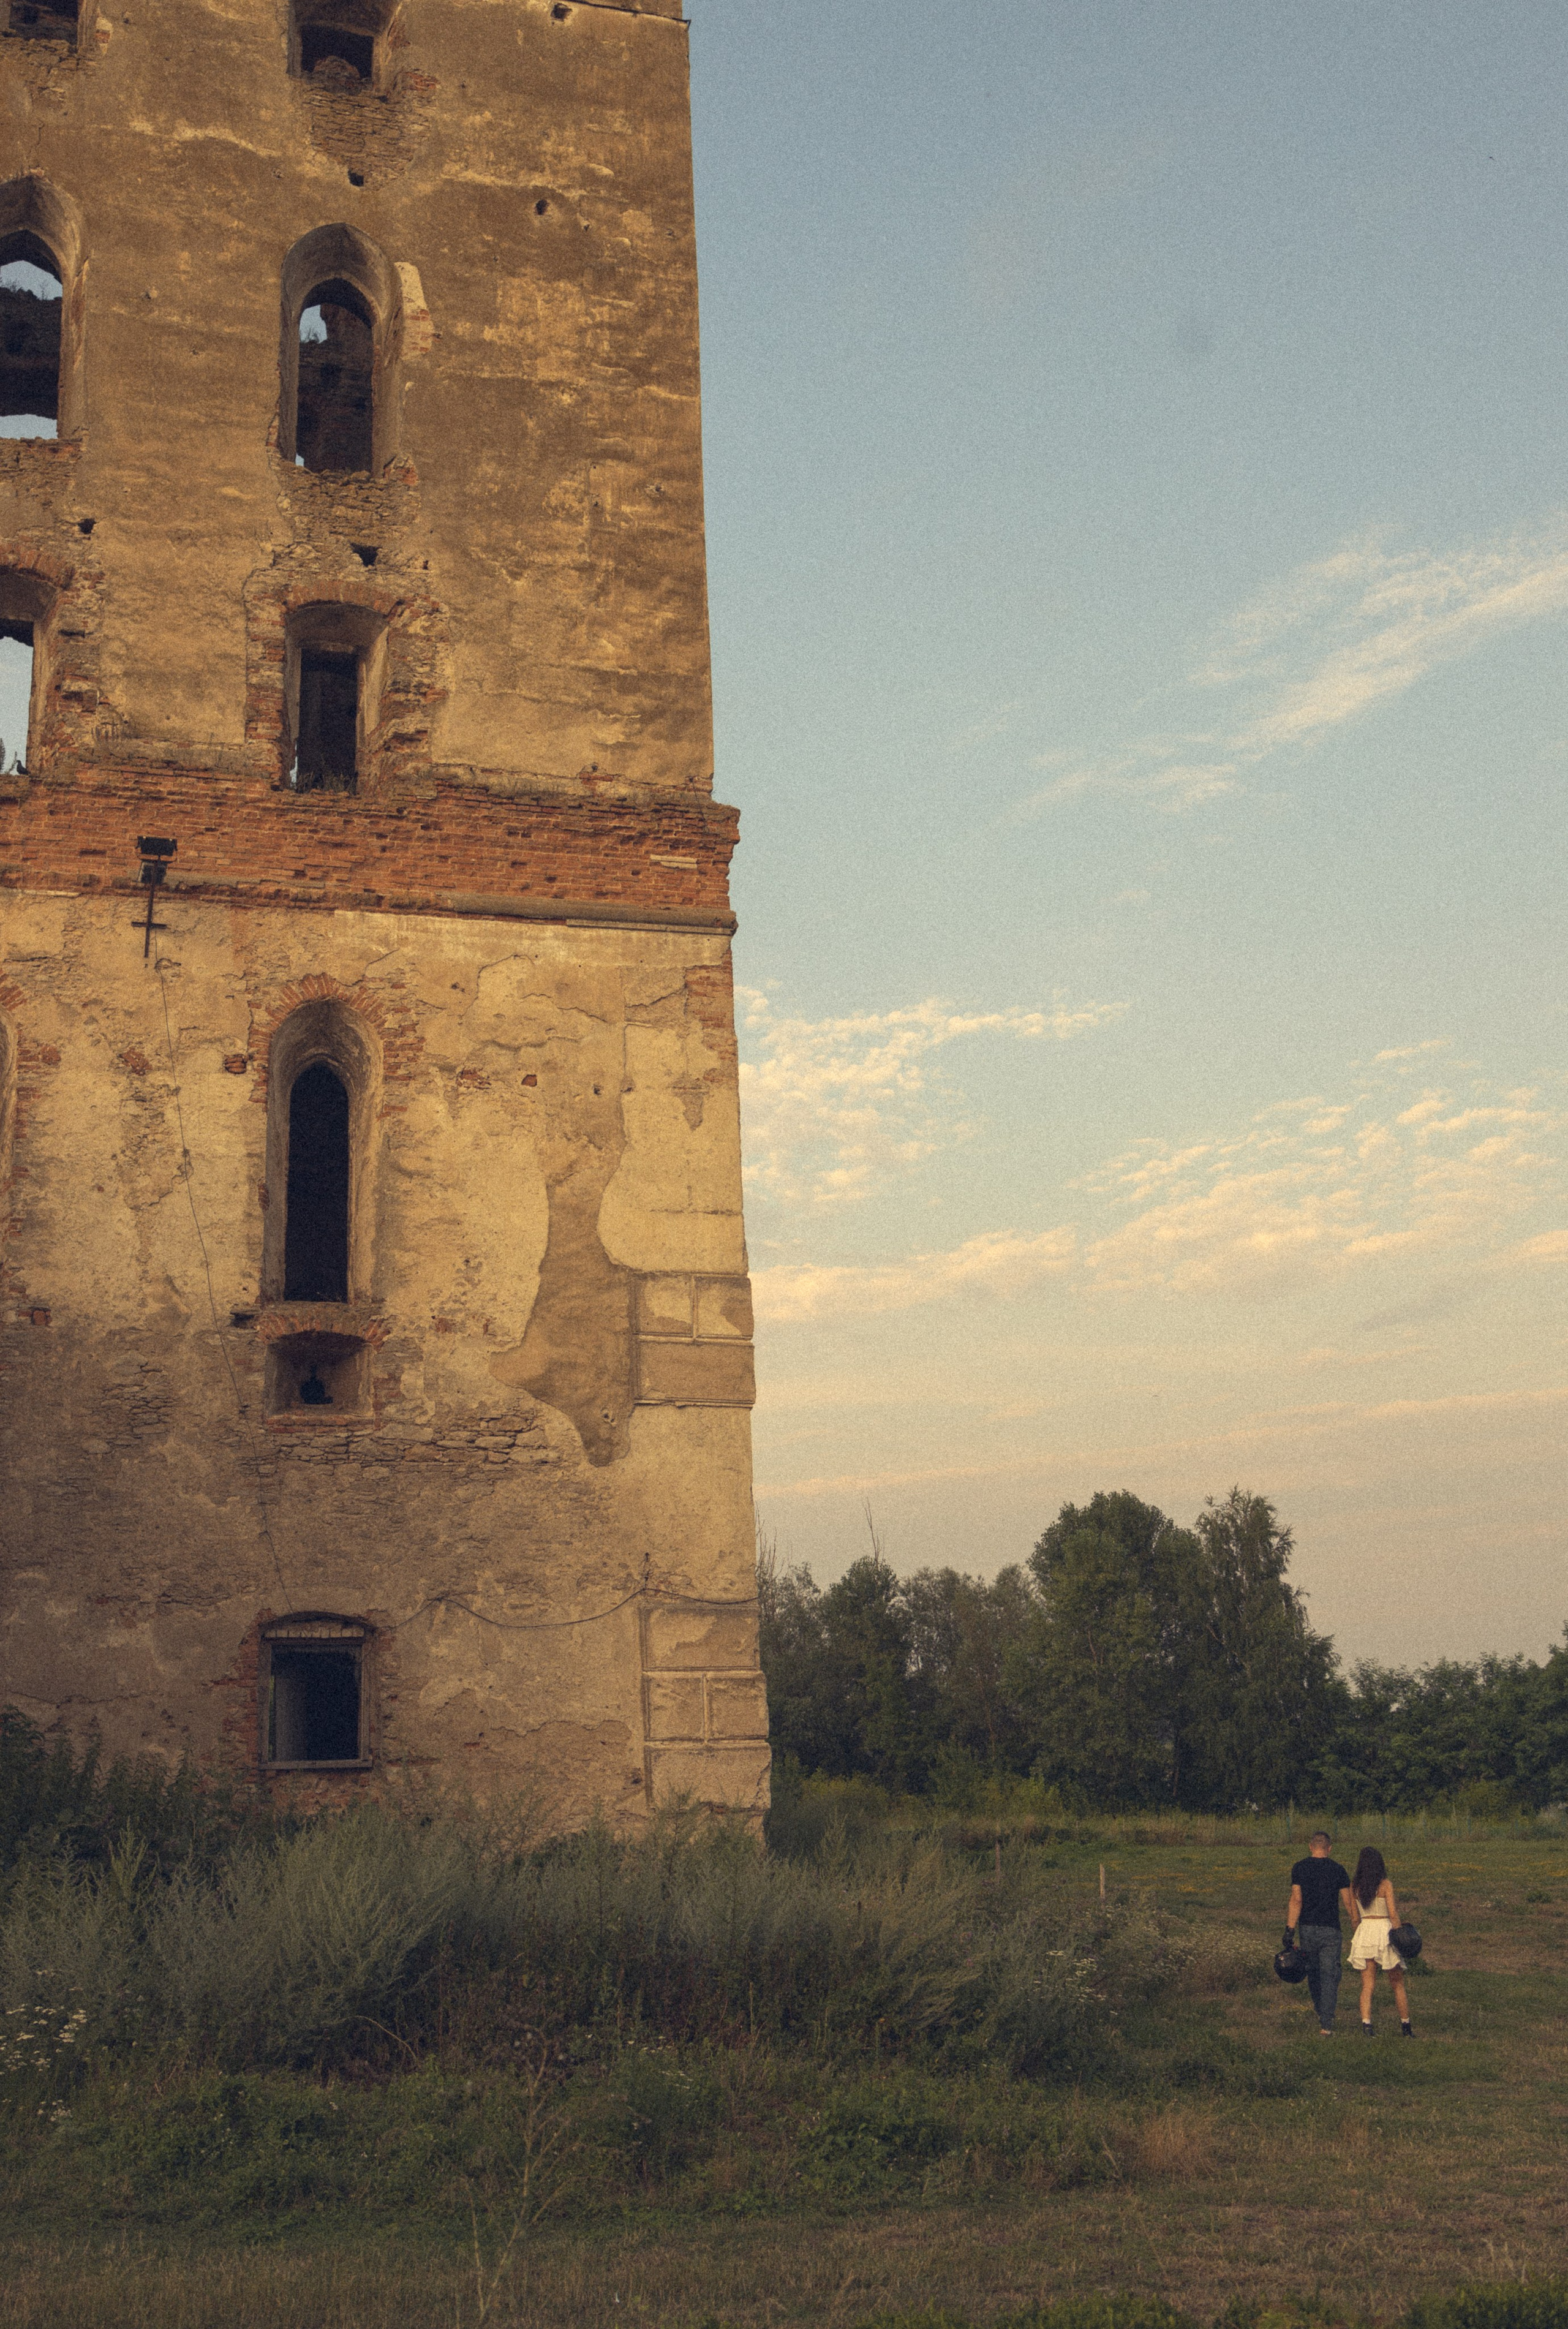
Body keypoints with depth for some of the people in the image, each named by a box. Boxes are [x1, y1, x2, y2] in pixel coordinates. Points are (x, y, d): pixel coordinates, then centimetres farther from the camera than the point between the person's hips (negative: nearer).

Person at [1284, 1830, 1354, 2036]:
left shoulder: (1299, 1868, -2)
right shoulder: (1338, 1870, -2)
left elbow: (1296, 1901, -9)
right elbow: (1348, 1903, -2)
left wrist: (1290, 1931, -9)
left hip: (1307, 1929, 1)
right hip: (1330, 1930, -1)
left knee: (1313, 1973, 18)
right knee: (1330, 1976, 2)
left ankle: (1322, 2014, 32)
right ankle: (1326, 2024, -6)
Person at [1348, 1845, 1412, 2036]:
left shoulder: (1354, 1888, 4)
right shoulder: (1386, 1885, -7)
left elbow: (1355, 1917, 10)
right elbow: (1393, 1914, -11)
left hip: (1364, 1932, 3)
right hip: (1384, 1931, -3)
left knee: (1367, 1985, 4)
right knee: (1398, 1983, 13)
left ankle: (1366, 2024, -11)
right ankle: (1405, 2026, 18)